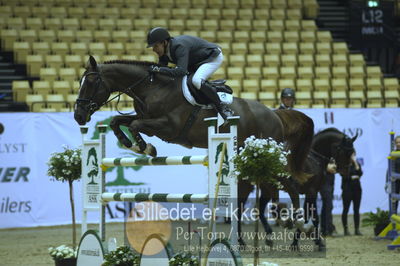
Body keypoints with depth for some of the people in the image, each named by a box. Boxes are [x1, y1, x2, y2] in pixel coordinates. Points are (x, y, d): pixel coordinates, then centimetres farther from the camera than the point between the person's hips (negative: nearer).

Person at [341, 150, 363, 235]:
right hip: (347, 188, -4)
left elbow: (360, 173, -3)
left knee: (356, 209, 3)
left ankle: (357, 229, 5)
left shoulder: (357, 164, 13)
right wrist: (352, 177, -6)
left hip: (357, 188, 4)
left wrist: (356, 163, -7)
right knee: (346, 209, -4)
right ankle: (346, 229, -1)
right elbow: (344, 176, -11)